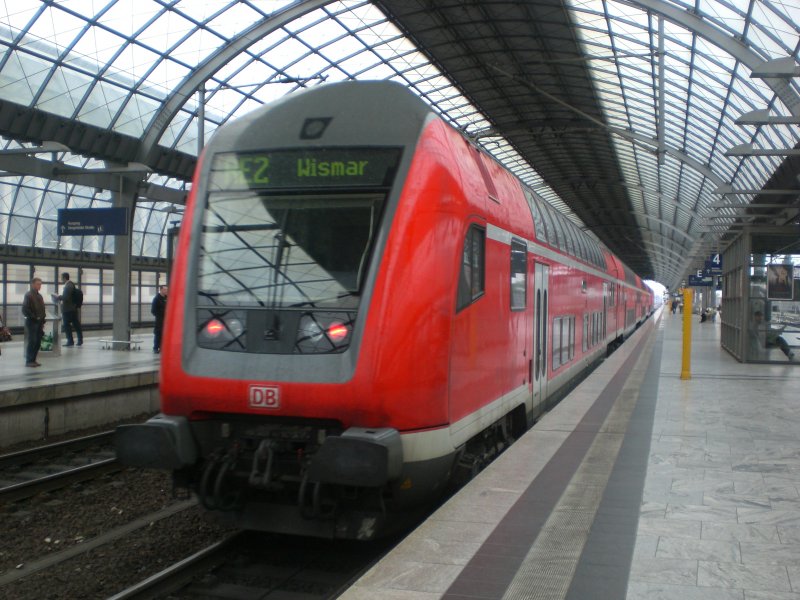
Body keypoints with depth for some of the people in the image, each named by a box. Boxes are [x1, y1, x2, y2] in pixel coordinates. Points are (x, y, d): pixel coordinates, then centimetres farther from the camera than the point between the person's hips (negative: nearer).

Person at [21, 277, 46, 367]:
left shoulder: (39, 296, 17)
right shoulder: (28, 295, -8)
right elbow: (25, 310, -15)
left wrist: (43, 320, 12)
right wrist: (34, 317, -17)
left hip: (39, 322, 8)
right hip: (31, 322, -8)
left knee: (37, 342, 7)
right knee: (32, 341, -8)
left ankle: (33, 360, 14)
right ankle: (29, 361, -3)